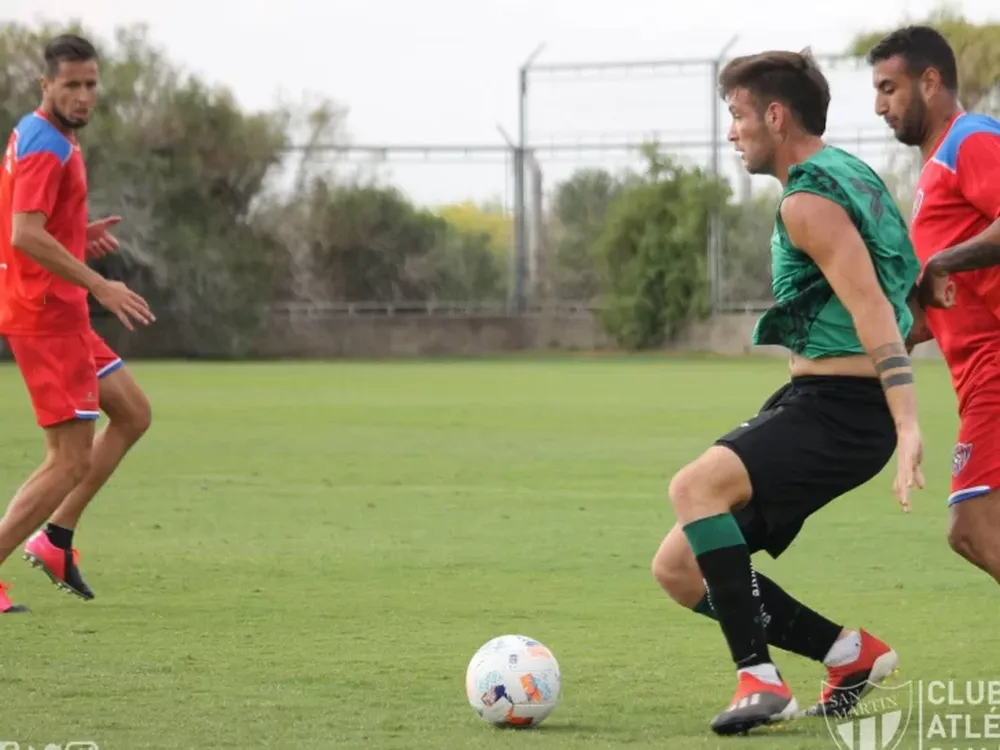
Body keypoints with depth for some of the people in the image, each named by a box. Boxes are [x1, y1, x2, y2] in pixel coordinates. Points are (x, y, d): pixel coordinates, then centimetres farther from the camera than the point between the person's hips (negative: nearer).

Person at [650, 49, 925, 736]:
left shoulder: (809, 202, -14)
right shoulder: (848, 176, 17)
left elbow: (873, 311, -24)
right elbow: (912, 287, 25)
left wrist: (908, 427, -32)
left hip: (841, 410, -10)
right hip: (811, 402, 10)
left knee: (696, 485, -32)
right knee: (679, 569, 7)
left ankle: (760, 679, -32)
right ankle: (853, 654, 15)